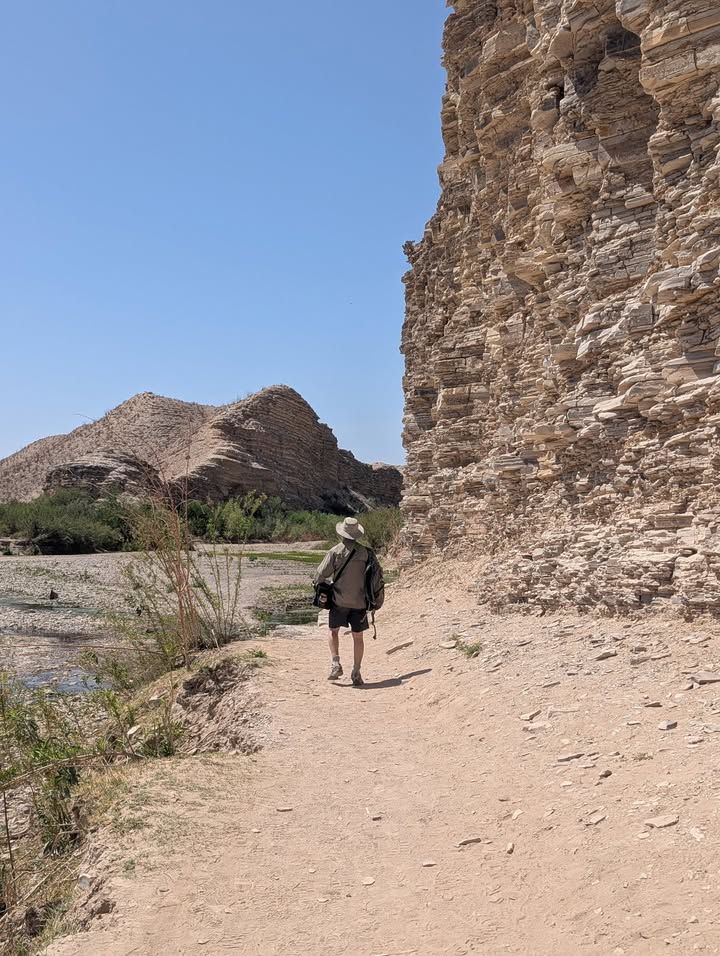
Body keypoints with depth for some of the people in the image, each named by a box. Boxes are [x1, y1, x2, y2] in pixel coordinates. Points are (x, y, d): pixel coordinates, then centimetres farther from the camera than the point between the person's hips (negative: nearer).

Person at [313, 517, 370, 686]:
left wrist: (328, 583, 13)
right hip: (359, 601, 1)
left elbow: (319, 576, -8)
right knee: (358, 637, 11)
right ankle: (356, 673, 10)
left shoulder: (335, 551, -8)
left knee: (334, 631, 18)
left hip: (339, 600, -1)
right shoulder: (365, 552, -1)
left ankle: (336, 664, 3)